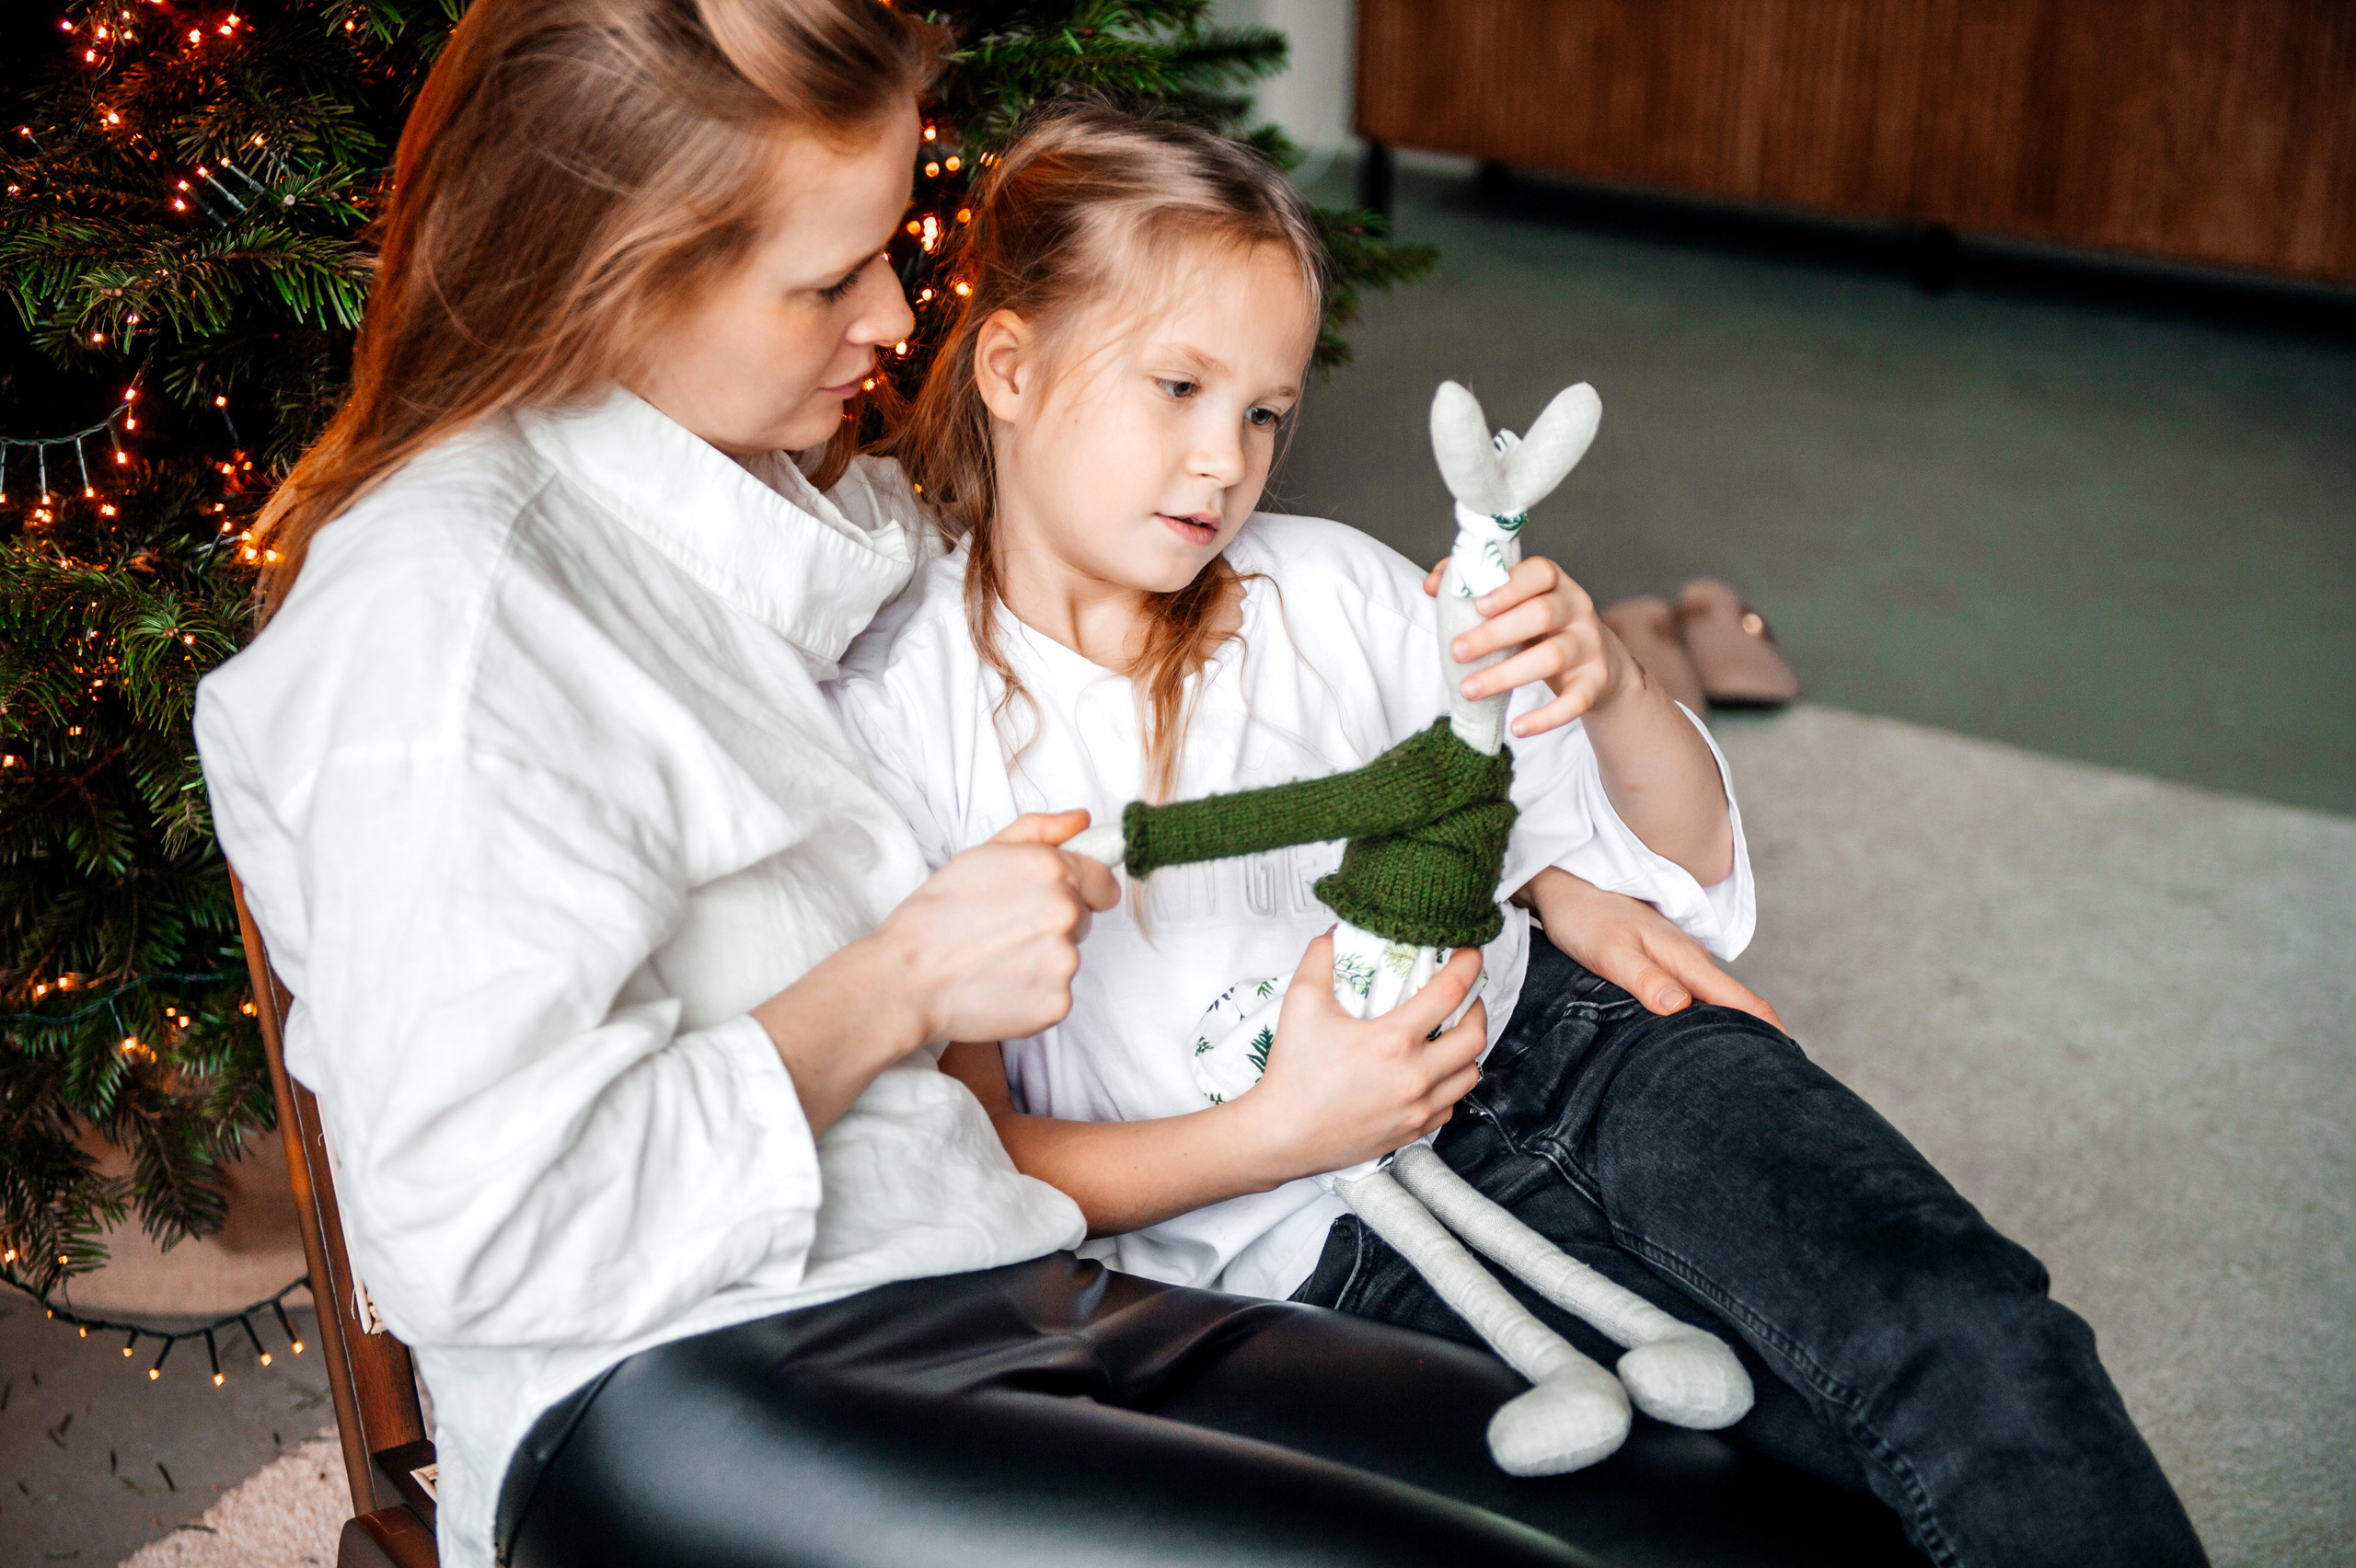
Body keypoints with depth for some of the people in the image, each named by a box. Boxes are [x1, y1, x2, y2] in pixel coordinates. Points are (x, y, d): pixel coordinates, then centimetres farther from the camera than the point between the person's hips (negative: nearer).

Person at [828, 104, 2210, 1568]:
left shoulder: (1330, 587, 8)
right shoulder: (895, 721, -1)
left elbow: (1686, 857, 13)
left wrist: (1611, 691, -10)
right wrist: (1276, 1136, -16)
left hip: (1556, 1052, 4)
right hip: (1324, 1237, -3)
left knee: (1966, 1325, -25)